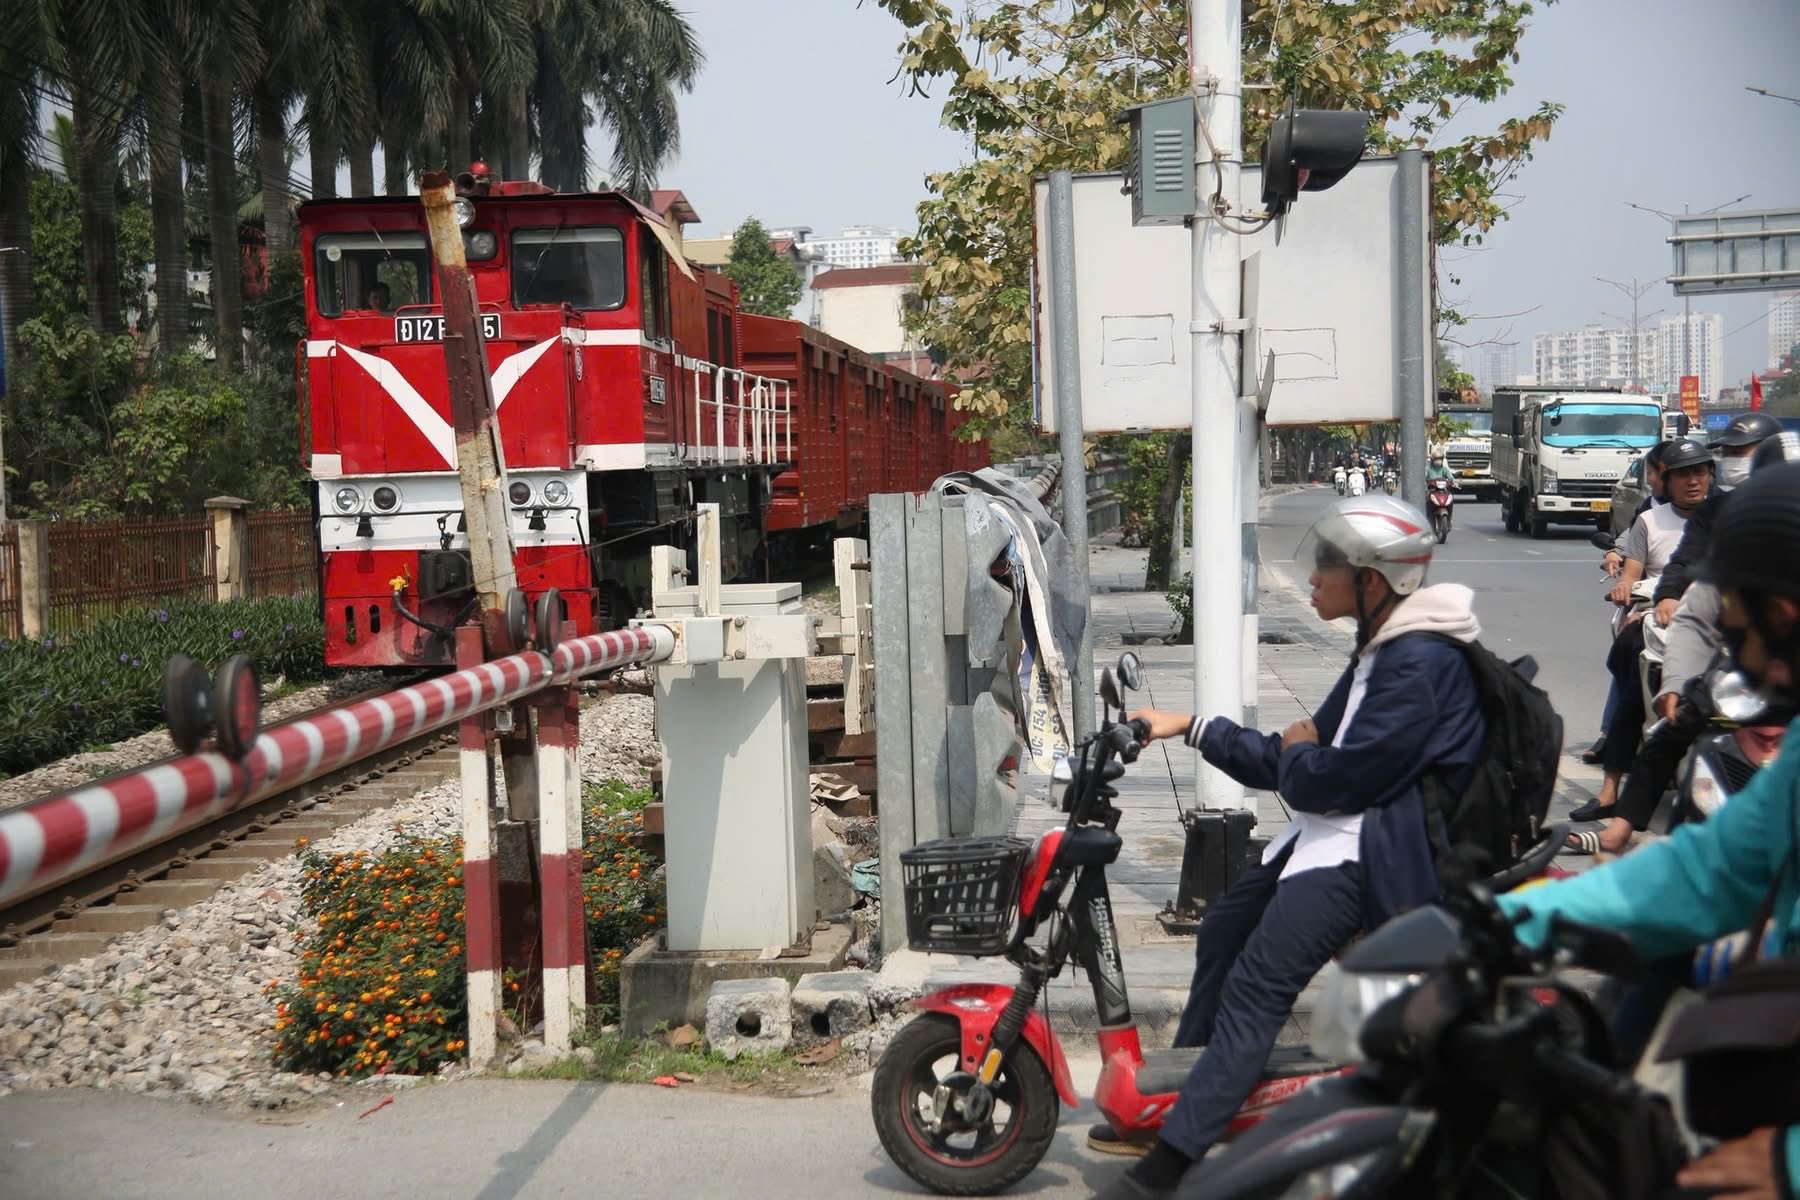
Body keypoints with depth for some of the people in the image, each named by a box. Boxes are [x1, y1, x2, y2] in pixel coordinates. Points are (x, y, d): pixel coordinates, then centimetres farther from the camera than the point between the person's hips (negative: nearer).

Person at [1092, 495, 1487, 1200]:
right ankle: (1175, 1099, 33)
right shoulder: (1382, 650, 14)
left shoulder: (1419, 665, -20)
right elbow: (1304, 760, 17)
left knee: (1256, 985, -19)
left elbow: (1335, 777, -25)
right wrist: (1191, 729, 14)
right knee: (1224, 928, 20)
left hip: (1376, 851, -12)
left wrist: (1296, 752, -2)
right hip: (1339, 830, 12)